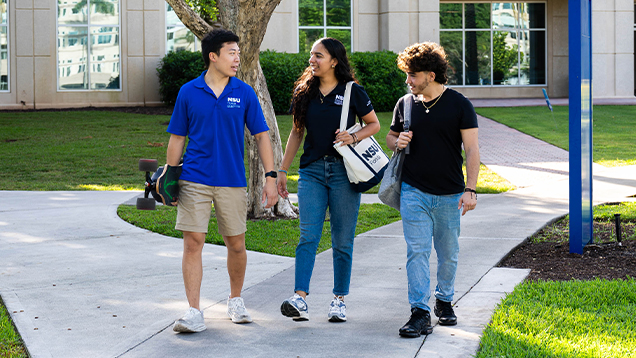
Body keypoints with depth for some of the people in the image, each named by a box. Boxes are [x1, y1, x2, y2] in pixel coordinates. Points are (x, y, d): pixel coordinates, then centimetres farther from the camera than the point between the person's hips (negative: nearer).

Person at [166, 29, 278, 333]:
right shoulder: (189, 93, 1)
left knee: (236, 245, 9)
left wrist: (270, 177, -3)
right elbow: (177, 138, 7)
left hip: (232, 181, 1)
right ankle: (194, 312, -5)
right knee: (193, 243, -7)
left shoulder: (244, 93, 2)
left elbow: (261, 136, 5)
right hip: (194, 180, -1)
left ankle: (235, 301, 31)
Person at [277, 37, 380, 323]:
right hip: (311, 170, 2)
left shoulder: (352, 92, -1)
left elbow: (374, 125, 8)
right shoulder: (305, 92, 9)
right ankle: (300, 299, -17)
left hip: (343, 170, -2)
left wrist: (353, 137, -12)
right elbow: (297, 133, 15)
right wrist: (282, 170, 12)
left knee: (342, 240, 3)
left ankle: (340, 299, 12)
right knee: (308, 236, -9)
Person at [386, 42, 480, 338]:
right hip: (414, 192, 1)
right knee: (417, 252, -8)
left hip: (450, 195, -1)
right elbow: (390, 137, 20)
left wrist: (470, 190, -13)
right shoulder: (405, 104, 6)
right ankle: (420, 313, -9)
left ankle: (444, 301, 30)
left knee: (448, 253, 11)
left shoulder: (459, 105, -4)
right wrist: (397, 142, -5)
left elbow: (472, 149, -5)